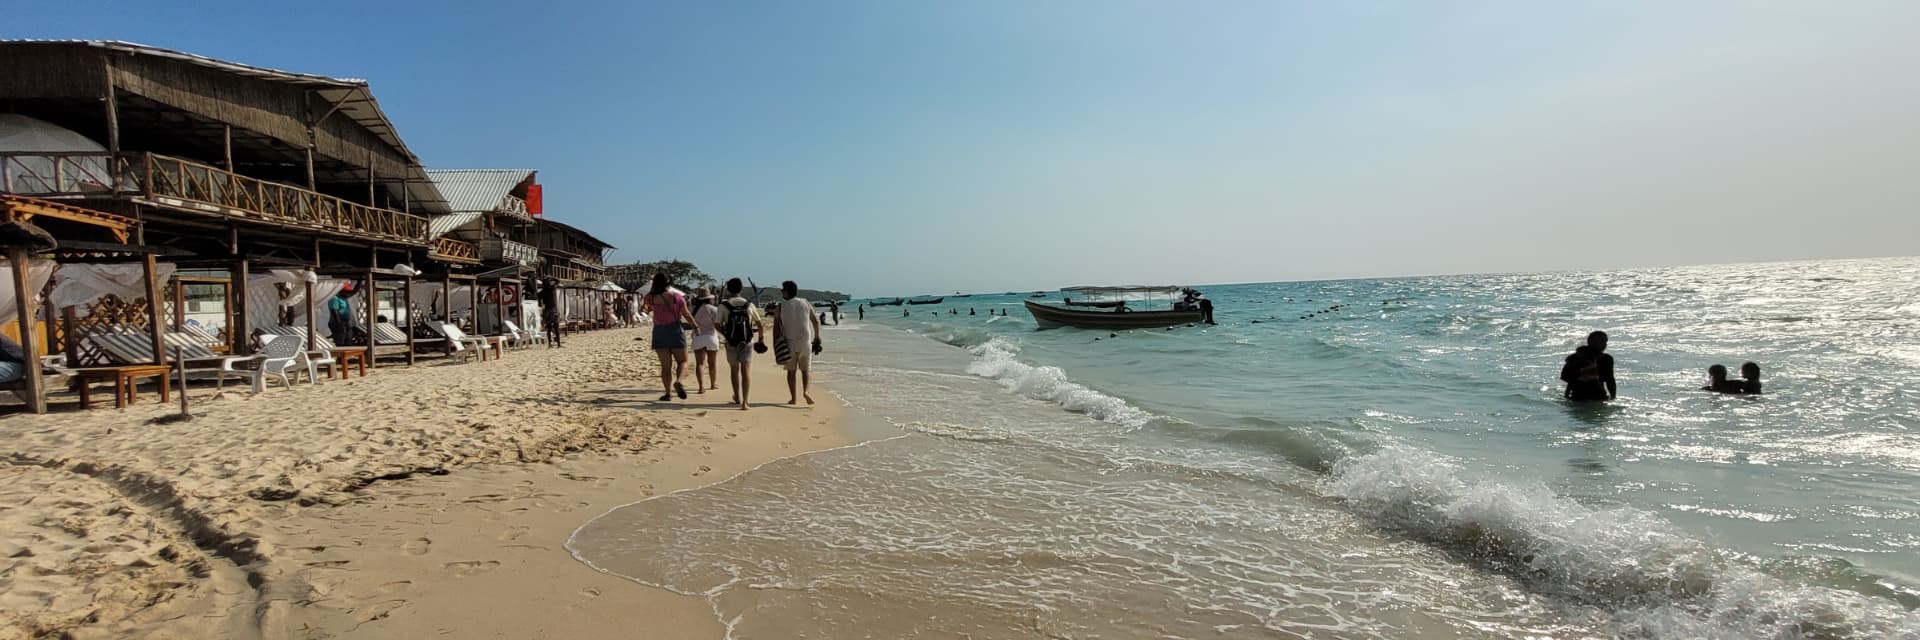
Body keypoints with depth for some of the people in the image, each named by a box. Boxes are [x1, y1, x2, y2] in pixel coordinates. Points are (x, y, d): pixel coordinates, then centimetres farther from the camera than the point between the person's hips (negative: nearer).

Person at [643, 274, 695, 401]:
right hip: (675, 330, -1)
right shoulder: (676, 296, -5)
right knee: (682, 361, 9)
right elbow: (686, 315, -1)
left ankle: (668, 393, 2)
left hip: (659, 332, 1)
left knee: (665, 365, 7)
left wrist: (653, 287, 24)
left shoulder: (651, 298, -2)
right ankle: (678, 381, -18)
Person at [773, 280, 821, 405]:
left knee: (791, 371, 13)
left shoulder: (781, 307, -4)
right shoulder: (806, 303, 2)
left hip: (789, 343, -1)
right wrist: (817, 338, 21)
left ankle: (794, 398, 11)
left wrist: (776, 346, -4)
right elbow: (816, 321, 9)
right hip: (805, 343, 1)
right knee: (806, 370, 14)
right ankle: (806, 391, -9)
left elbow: (776, 327, -7)